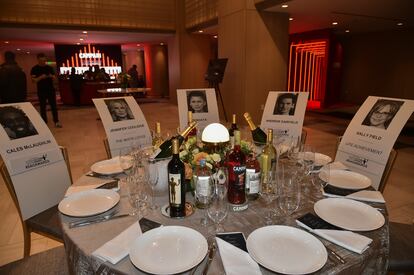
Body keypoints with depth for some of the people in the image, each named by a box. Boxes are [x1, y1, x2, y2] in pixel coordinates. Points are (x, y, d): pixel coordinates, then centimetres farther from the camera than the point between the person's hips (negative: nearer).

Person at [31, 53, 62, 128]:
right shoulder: (34, 69, -1)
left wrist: (51, 76, -11)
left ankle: (56, 121, 5)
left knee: (54, 106, 2)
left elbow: (54, 77, 11)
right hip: (41, 91, -2)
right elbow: (33, 80, -7)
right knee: (43, 107, 5)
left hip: (51, 90, 2)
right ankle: (44, 123, 11)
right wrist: (40, 77, -23)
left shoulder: (49, 67, 8)